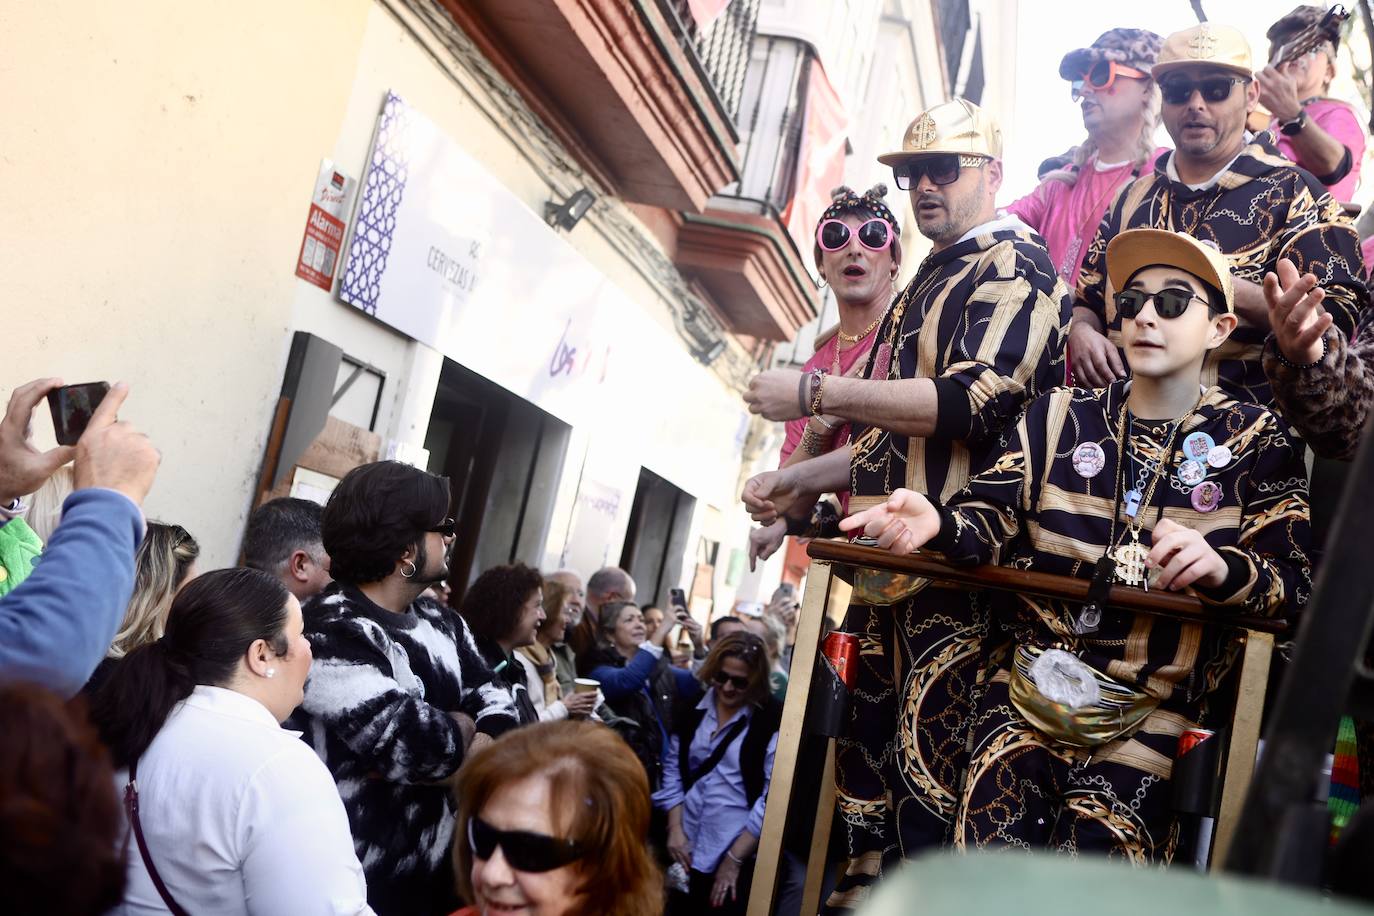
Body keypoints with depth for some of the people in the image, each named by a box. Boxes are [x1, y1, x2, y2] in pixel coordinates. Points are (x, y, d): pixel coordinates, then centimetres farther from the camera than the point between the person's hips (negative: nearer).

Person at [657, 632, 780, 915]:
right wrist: (675, 829, -2)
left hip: (741, 856, -4)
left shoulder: (772, 721, -10)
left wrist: (734, 858, -11)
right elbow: (673, 771, 9)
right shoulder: (692, 709, 5)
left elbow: (773, 797, -12)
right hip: (687, 850, 4)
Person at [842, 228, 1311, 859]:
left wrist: (1221, 566, -25)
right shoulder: (1059, 417, 14)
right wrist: (936, 524, -19)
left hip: (1152, 711, -1)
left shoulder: (1257, 441, 7)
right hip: (1032, 684, 2)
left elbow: (1297, 580, -1)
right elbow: (993, 517, 5)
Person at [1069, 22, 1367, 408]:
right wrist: (1081, 332, 1)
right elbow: (1087, 301, 24)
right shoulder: (1133, 198, 21)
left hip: (1246, 417, -2)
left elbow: (1342, 317, -3)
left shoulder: (1292, 192, 6)